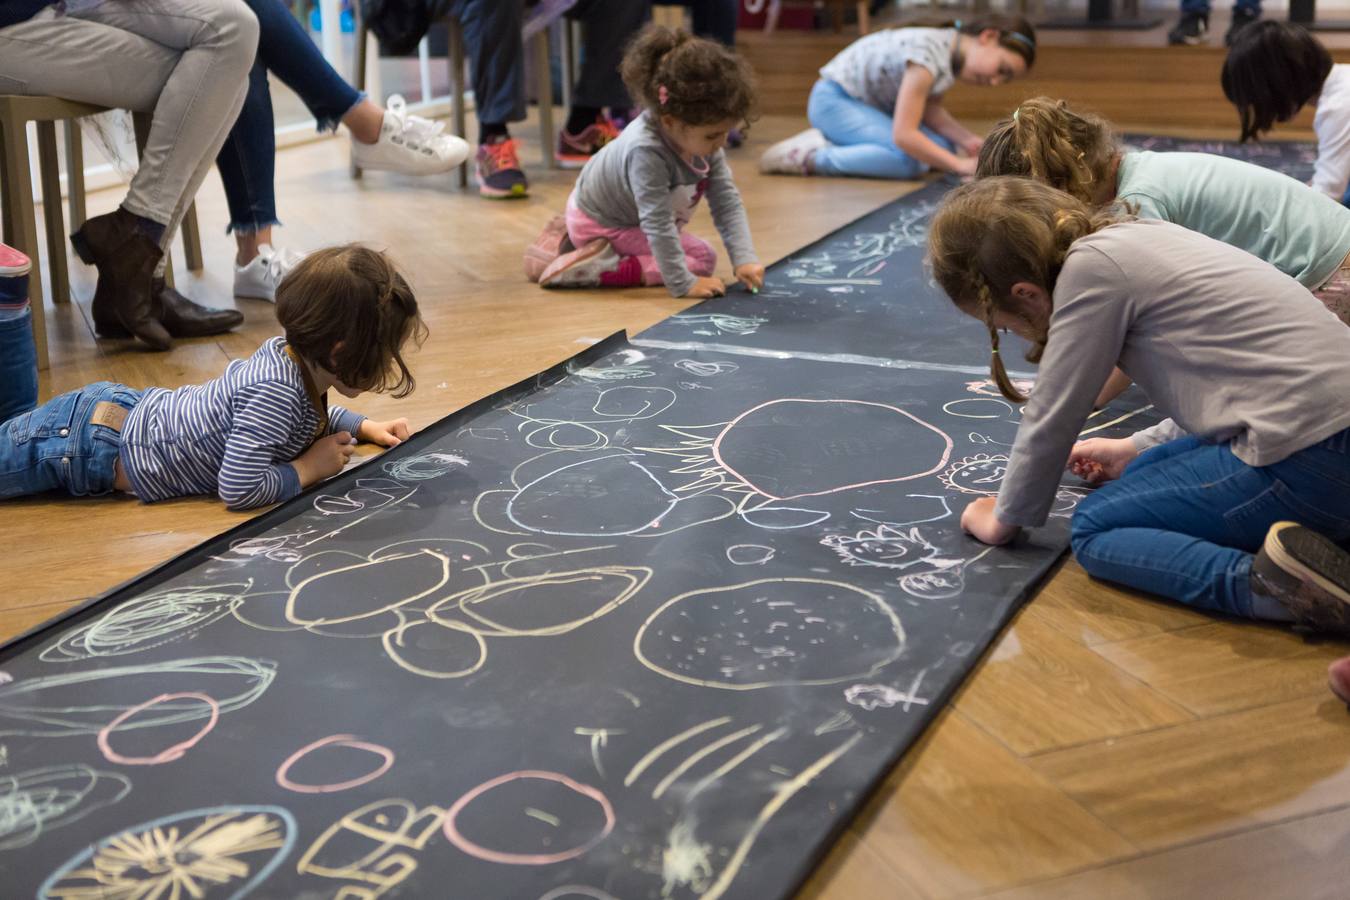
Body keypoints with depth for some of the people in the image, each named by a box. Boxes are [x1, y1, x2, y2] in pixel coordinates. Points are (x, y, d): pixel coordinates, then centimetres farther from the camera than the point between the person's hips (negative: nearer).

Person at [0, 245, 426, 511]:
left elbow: (306, 414, 21)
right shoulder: (275, 392, -32)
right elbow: (239, 488, -35)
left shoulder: (289, 352, -3)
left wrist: (364, 427, 7)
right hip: (92, 446, -8)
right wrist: (309, 468, -21)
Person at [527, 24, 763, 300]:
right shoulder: (646, 150, -39)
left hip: (624, 213, 8)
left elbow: (728, 202, -14)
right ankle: (602, 268, -13)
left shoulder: (702, 139, -17)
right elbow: (657, 224, -38)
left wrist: (745, 259, -22)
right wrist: (683, 283, -37)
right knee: (702, 259, -11)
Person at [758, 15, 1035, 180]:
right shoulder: (929, 53, -30)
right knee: (909, 160, -27)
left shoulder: (955, 49, -3)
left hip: (871, 102, 10)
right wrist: (960, 165, -28)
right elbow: (904, 135, -32)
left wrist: (970, 141, -15)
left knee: (942, 148, -2)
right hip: (833, 99, -10)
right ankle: (813, 156, -14)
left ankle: (833, 142, 6)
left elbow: (932, 112, 0)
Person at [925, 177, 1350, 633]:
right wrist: (1135, 457, 33)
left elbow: (1050, 420, -5)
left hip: (1307, 459, -10)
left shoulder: (1091, 269, -12)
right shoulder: (1132, 235, 14)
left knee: (1095, 528, 1)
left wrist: (1004, 520, 10)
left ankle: (1285, 586, -18)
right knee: (1141, 479, 20)